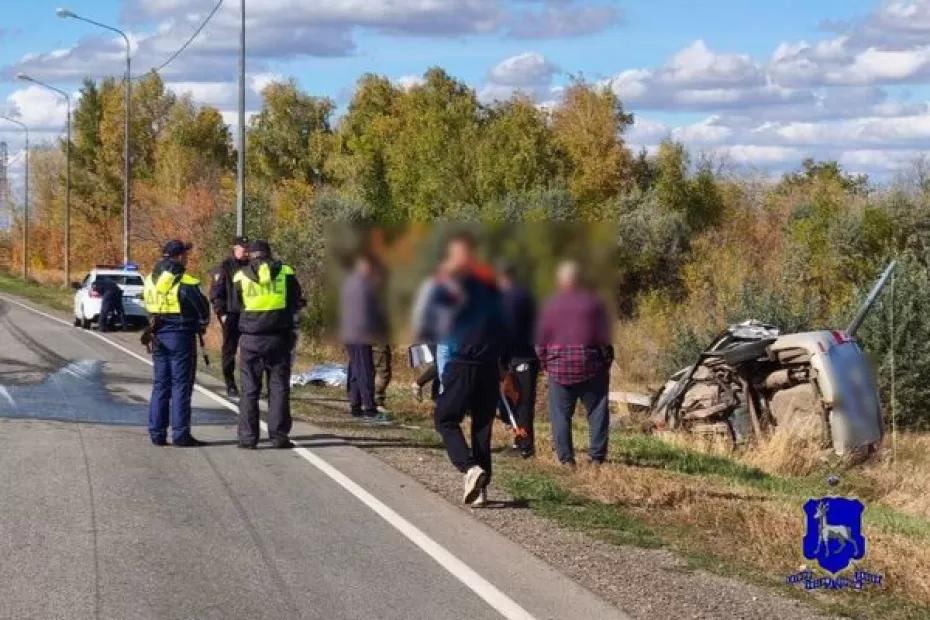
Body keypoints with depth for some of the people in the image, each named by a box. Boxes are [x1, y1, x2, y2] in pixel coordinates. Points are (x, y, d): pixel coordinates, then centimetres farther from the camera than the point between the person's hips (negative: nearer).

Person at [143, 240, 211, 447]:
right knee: (181, 385, -1)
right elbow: (202, 307, -15)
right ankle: (180, 434, -1)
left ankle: (157, 433, 12)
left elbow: (149, 306, 13)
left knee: (160, 385, 12)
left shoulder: (150, 280, 7)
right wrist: (203, 322, 5)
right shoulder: (184, 282, -15)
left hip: (158, 337, 6)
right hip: (181, 336, -6)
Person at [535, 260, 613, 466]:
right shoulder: (594, 303, -1)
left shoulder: (551, 305, 1)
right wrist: (606, 362, 9)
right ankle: (597, 455, 3)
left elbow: (540, 341, 2)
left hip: (559, 366, 0)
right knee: (597, 411, 7)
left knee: (561, 413, 5)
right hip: (591, 365, 0)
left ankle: (566, 457, 2)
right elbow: (605, 336, 0)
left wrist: (545, 362, 12)